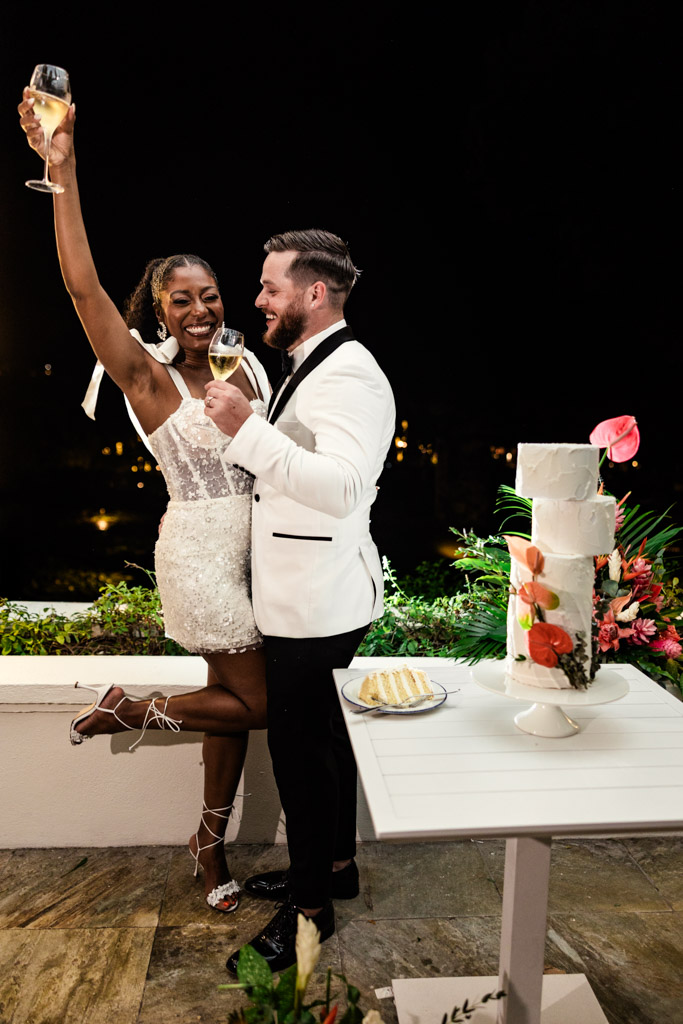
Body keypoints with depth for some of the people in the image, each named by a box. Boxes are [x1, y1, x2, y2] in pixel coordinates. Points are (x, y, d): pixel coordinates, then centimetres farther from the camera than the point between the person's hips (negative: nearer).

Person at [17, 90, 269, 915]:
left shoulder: (249, 366, 7)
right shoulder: (150, 380, -10)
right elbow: (83, 286, -22)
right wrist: (62, 173, -26)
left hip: (255, 550, 6)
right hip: (201, 554, -6)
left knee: (233, 696, 15)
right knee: (257, 704, -1)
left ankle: (211, 843, 35)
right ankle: (124, 710, 21)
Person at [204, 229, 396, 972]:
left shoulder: (348, 373, -18)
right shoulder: (315, 367, 16)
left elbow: (341, 486, -32)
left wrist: (247, 428, -33)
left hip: (318, 604, -10)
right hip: (309, 601, 10)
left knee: (300, 747, 2)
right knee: (323, 737, 20)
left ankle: (310, 904, 21)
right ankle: (335, 863, 38)